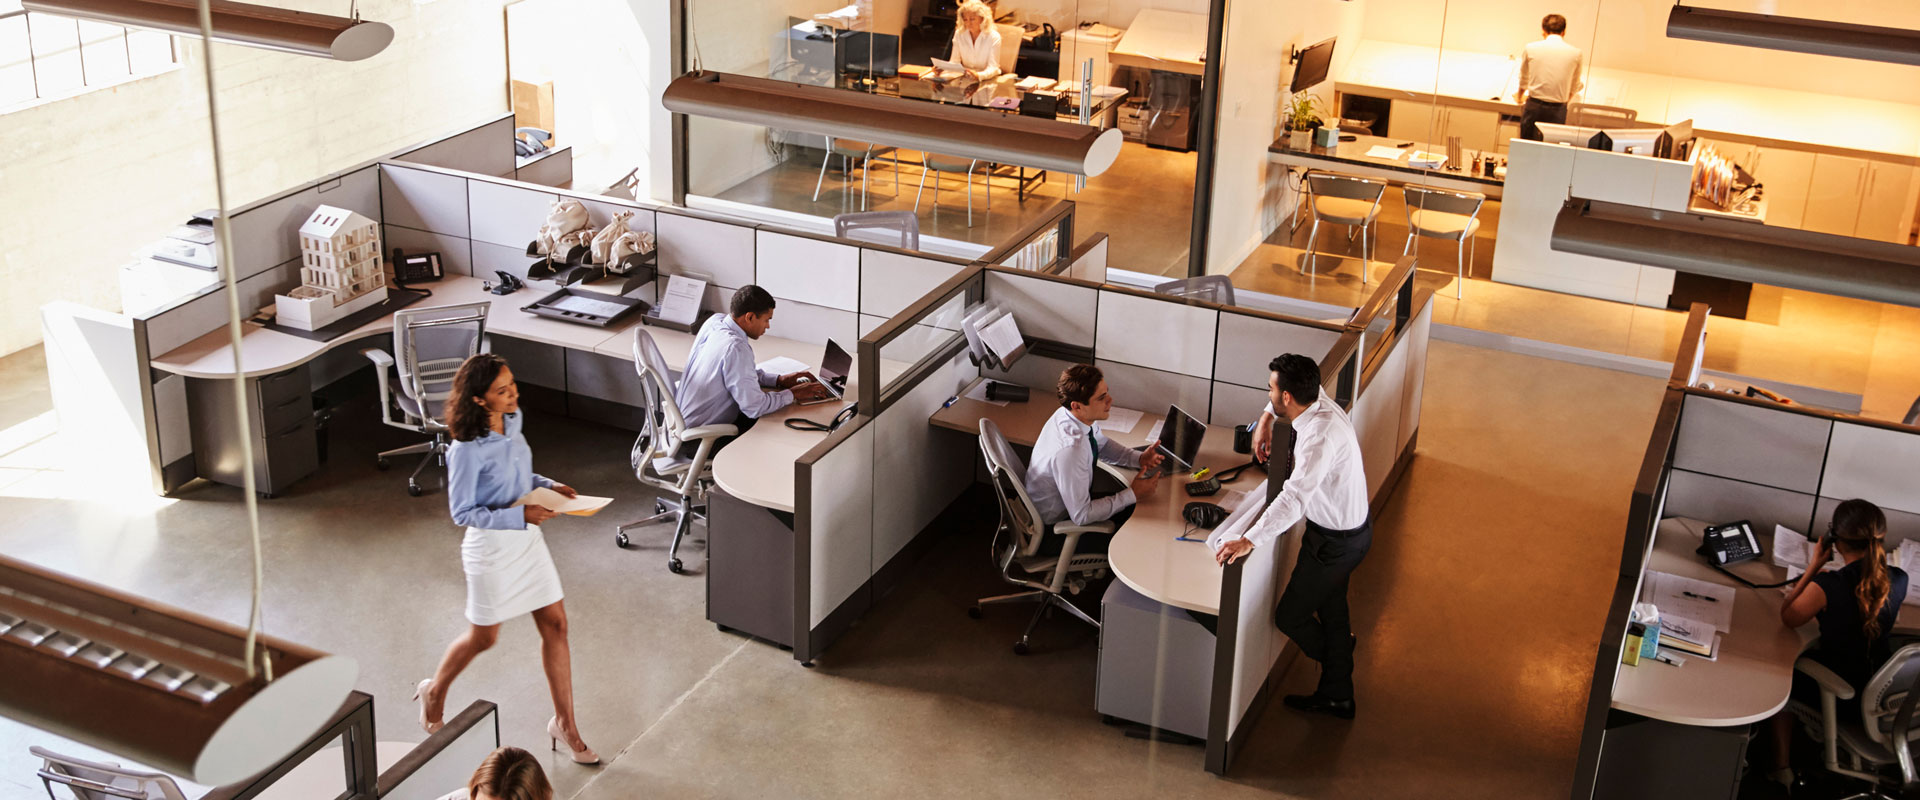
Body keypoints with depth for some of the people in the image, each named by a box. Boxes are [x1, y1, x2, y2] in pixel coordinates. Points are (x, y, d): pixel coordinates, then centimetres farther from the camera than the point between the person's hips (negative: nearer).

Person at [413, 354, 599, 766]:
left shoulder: (512, 420, -3)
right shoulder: (467, 449, -26)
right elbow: (462, 512, -20)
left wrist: (548, 485, -4)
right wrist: (520, 515, -26)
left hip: (527, 538, 7)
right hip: (491, 547, -7)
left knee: (555, 624, 8)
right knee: (483, 638, 13)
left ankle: (564, 721, 21)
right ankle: (434, 692, 43)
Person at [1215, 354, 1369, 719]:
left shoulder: (1321, 436, -36)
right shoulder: (1319, 401, -7)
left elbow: (1293, 498, -47)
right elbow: (1296, 390, 19)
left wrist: (1249, 541, -52)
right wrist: (1266, 419, 8)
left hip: (1335, 542, -10)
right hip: (1348, 528, 10)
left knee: (1289, 616, 7)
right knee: (1331, 608, 23)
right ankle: (1337, 695, 39)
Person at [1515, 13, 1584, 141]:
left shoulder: (1531, 48, -1)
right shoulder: (1575, 53, 0)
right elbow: (1574, 87, 14)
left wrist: (1522, 98, 35)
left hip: (1533, 107, 0)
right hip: (1558, 110, 0)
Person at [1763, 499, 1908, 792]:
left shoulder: (1826, 586, -30)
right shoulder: (1899, 580, -12)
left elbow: (1787, 618, -10)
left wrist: (1814, 566, -12)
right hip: (1883, 689, 5)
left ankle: (1781, 764, 30)